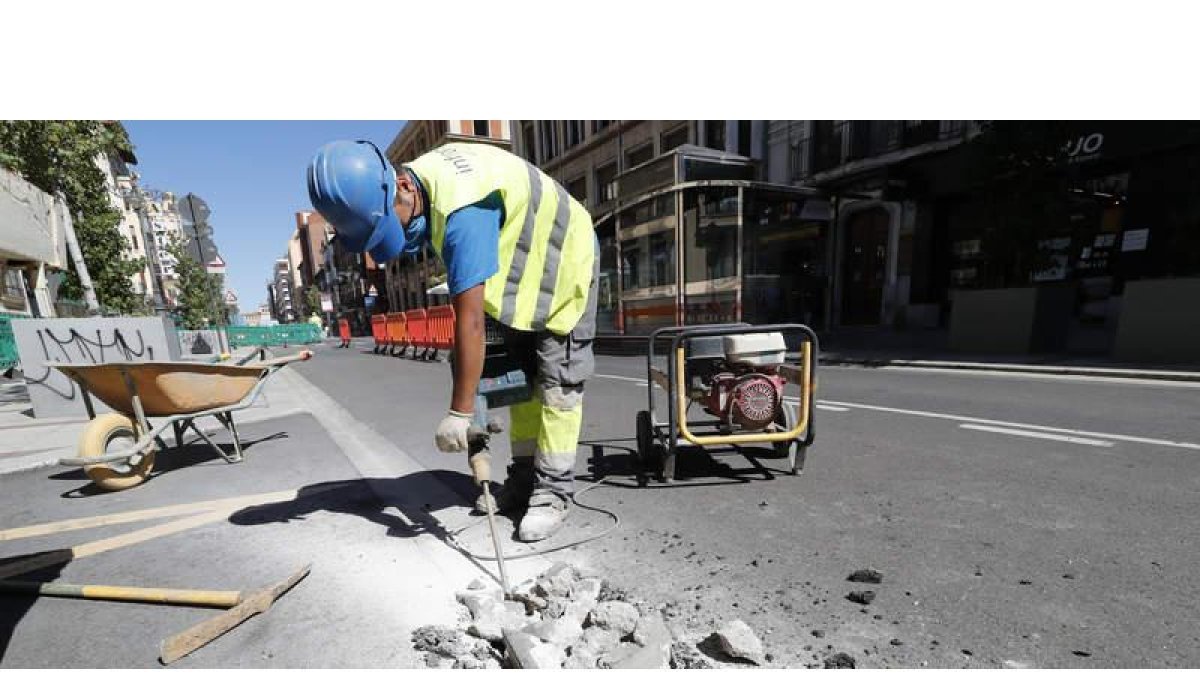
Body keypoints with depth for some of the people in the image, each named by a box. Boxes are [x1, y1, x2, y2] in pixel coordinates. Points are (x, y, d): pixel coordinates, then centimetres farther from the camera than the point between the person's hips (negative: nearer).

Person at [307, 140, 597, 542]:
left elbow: (470, 320, -37)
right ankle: (524, 478, 18)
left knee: (556, 383, -10)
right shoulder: (421, 174, -7)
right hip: (519, 271, 9)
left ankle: (553, 493, 0)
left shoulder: (461, 211, -35)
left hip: (562, 263, -9)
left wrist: (460, 412, -31)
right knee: (521, 376, 8)